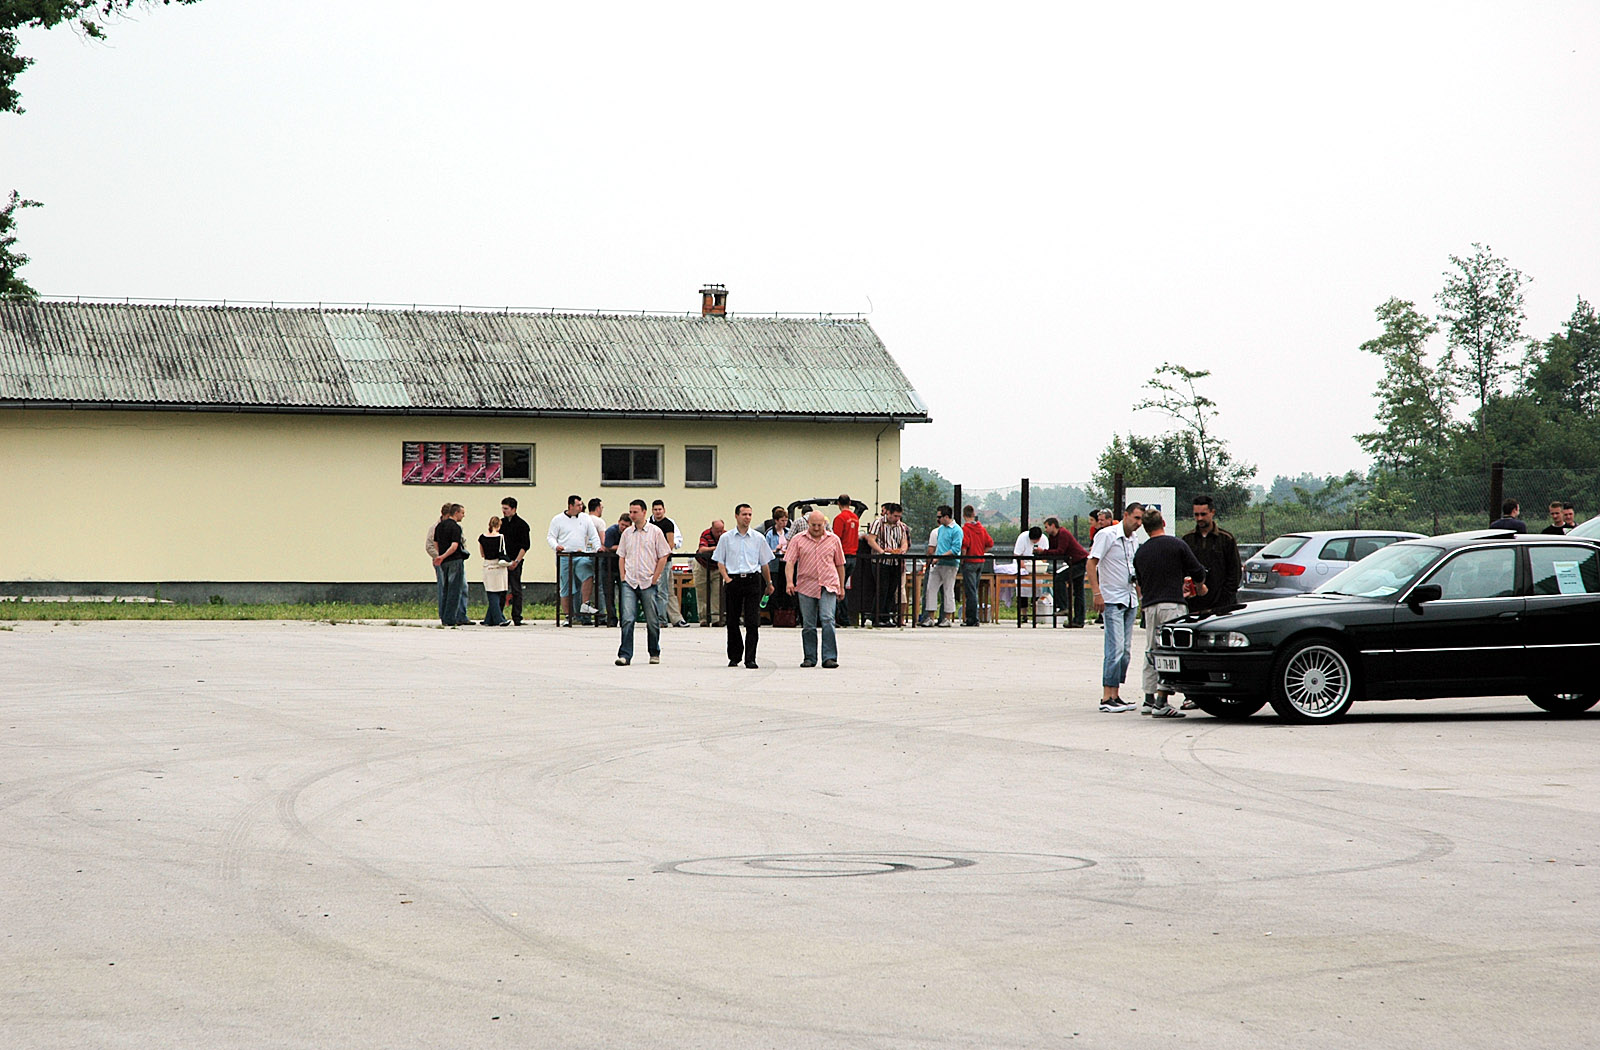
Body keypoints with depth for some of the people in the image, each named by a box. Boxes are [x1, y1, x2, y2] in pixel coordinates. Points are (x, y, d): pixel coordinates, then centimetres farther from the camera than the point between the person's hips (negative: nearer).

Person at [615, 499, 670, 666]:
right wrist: (623, 578, 3)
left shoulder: (655, 532, 0)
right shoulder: (627, 533, 10)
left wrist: (654, 578, -5)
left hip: (648, 583, -2)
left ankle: (654, 653, 21)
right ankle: (625, 655, -12)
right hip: (629, 583, 2)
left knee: (652, 621, 6)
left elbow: (663, 557, 0)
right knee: (627, 619, -10)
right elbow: (621, 557, 15)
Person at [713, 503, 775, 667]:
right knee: (732, 621, 5)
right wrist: (726, 578, -6)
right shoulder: (726, 538, 8)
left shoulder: (758, 538, 9)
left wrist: (769, 584, 16)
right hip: (733, 581, 1)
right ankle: (734, 657, 17)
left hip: (753, 581, -1)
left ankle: (750, 658, -8)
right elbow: (720, 561, 8)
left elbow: (765, 563, 15)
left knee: (753, 622, -9)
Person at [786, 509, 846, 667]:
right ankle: (809, 658, 14)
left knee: (827, 620, -15)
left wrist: (841, 587, 17)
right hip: (806, 587, 1)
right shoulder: (798, 540, 6)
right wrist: (790, 581, -16)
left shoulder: (833, 540, 9)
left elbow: (839, 565, 16)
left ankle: (830, 657, -16)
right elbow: (789, 562, -1)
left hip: (828, 586, -1)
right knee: (808, 625, 4)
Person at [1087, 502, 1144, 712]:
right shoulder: (1107, 535, -8)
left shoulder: (1134, 543, 15)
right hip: (1111, 600, -8)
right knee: (1115, 648, -14)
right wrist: (1097, 593, -21)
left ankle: (1115, 695, 12)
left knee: (1125, 650, 7)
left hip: (1130, 601, 8)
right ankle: (1107, 698, -14)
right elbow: (1091, 563, -14)